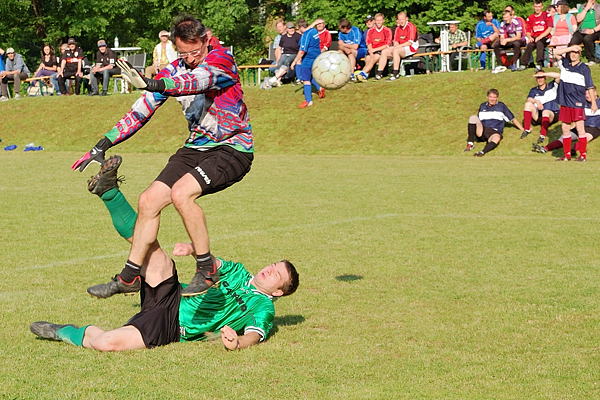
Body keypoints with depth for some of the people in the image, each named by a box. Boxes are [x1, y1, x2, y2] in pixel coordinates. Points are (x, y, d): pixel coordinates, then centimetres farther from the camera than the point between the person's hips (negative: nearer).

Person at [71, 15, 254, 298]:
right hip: (195, 147, 7)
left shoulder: (221, 59, -15)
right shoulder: (175, 70, 5)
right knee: (149, 200, -4)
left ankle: (207, 270, -15)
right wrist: (103, 145, 5)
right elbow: (142, 110, 10)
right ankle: (130, 276, 10)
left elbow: (197, 80, -37)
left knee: (181, 193, -29)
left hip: (233, 149, -7)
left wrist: (151, 84, -54)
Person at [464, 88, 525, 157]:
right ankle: (470, 144, -32)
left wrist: (523, 129, 12)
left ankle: (483, 152, -64)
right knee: (473, 117, -24)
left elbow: (512, 119, 16)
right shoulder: (482, 106, 21)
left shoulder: (501, 106, 13)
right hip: (481, 131, 3)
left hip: (494, 132, -3)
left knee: (497, 137, -40)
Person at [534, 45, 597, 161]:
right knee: (565, 128, 7)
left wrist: (593, 102, -3)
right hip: (565, 102, 5)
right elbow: (556, 52, 3)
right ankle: (567, 155, 13)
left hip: (578, 103, -5)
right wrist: (571, 48, -4)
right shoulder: (565, 64, 11)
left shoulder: (584, 68, 0)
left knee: (580, 128, -7)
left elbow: (590, 87, 1)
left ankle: (583, 154, -5)